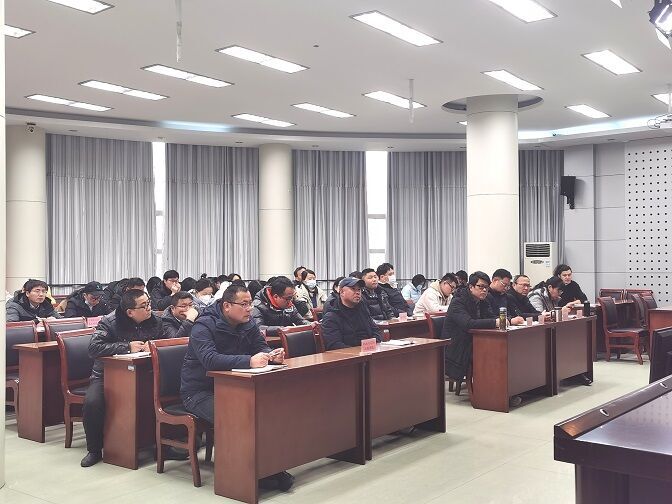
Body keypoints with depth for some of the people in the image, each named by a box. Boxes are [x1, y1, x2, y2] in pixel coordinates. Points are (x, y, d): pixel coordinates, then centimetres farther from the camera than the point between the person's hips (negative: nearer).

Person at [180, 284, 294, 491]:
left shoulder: (248, 324, 4)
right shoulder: (204, 326, -19)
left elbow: (261, 348, 7)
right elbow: (210, 359, -34)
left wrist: (272, 355, -19)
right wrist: (249, 361, -45)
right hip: (199, 392, -6)